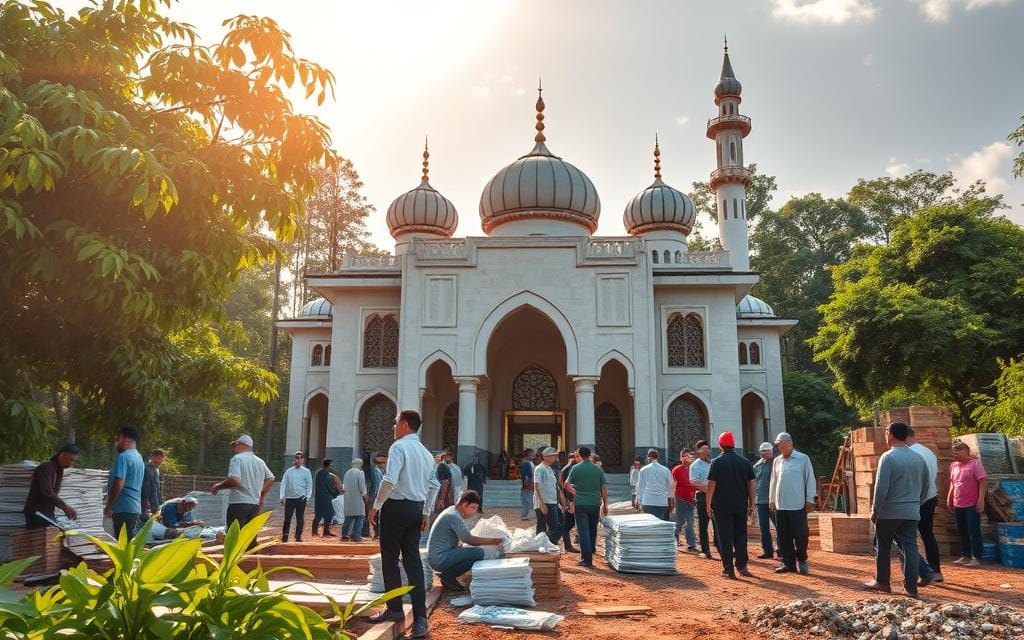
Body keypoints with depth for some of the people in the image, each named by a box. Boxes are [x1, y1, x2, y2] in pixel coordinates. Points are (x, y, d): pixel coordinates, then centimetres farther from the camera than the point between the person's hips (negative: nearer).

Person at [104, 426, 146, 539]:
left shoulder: (123, 456, -13)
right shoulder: (140, 458, 15)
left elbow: (119, 484, -20)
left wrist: (109, 505, -13)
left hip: (123, 508, -9)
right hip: (136, 507, 9)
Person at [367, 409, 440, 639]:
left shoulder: (399, 447, -11)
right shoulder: (426, 453, 13)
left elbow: (390, 480, -21)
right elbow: (434, 485, 14)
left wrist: (377, 505, -11)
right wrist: (426, 512, 19)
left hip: (396, 506, -7)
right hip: (417, 509, 7)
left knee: (390, 559, 7)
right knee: (413, 560, 6)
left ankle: (395, 609, 16)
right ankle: (420, 618, 3)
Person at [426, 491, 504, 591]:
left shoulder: (453, 511, 11)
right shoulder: (454, 516, -19)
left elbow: (466, 537, 15)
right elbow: (470, 540, -17)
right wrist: (493, 541, -11)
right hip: (439, 559, -10)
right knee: (478, 552, -20)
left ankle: (447, 575, 11)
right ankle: (448, 577, -5)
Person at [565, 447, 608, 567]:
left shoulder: (576, 468, -5)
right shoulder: (598, 469, 2)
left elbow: (566, 484, 2)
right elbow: (604, 488, 2)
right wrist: (605, 505, 9)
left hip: (580, 504, -3)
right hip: (595, 503, 3)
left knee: (583, 531, 1)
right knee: (593, 529, 19)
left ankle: (587, 559, 0)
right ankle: (591, 550, 29)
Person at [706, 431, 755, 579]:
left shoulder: (717, 462, -6)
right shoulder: (745, 462, 4)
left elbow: (711, 484, -8)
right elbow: (751, 484, 5)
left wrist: (708, 504, -1)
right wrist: (751, 504, 12)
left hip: (722, 506, -3)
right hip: (741, 505, 3)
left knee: (725, 538, 3)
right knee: (740, 535, 13)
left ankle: (729, 570, 4)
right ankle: (741, 566, 15)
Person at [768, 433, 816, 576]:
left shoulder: (803, 459, -3)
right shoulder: (777, 461, 11)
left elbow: (810, 479, -3)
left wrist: (810, 500, -5)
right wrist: (772, 500, 14)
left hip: (797, 505, -5)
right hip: (780, 505, 5)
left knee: (801, 535, -1)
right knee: (784, 537, 7)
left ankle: (802, 561, 19)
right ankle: (789, 563, 17)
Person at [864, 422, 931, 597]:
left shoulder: (888, 457, -13)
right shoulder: (919, 458, 6)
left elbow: (881, 487, -15)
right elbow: (925, 488, 14)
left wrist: (875, 509, -6)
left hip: (889, 512, -5)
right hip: (912, 512, 5)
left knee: (883, 548, 10)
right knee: (910, 548, 4)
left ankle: (882, 582, 19)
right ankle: (911, 588, 2)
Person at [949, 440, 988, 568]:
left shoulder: (975, 464, -9)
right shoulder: (953, 465, 12)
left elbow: (983, 482, -13)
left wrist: (981, 500, -19)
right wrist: (949, 498, 17)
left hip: (972, 505, -7)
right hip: (957, 505, 7)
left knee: (974, 532, -3)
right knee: (962, 532, 12)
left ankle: (976, 558, 4)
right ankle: (965, 556, 20)